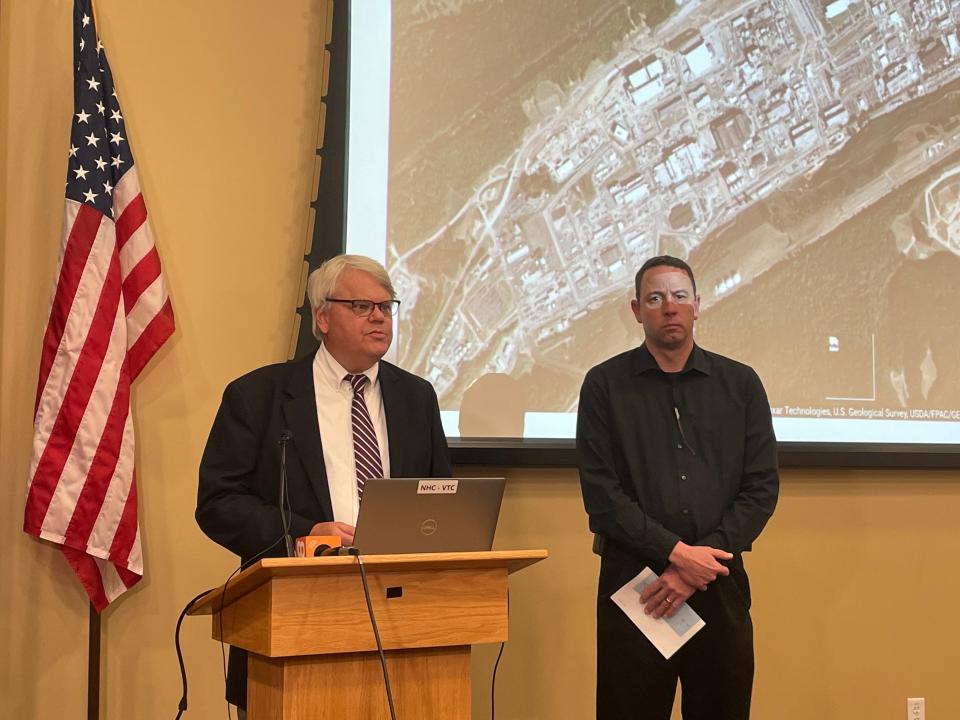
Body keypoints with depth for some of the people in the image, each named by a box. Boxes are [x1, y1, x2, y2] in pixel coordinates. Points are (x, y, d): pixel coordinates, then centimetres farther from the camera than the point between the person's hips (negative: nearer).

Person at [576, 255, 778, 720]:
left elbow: (761, 489, 3)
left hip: (720, 583, 2)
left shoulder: (741, 385, 9)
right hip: (631, 577, -1)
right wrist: (676, 552, -13)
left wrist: (695, 569, -7)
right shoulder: (605, 385, 4)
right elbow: (601, 491, -4)